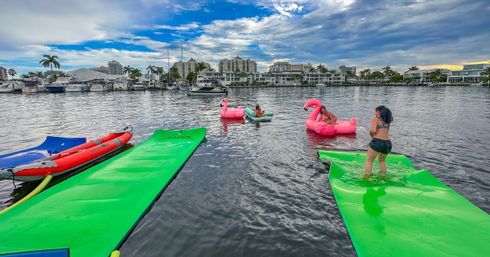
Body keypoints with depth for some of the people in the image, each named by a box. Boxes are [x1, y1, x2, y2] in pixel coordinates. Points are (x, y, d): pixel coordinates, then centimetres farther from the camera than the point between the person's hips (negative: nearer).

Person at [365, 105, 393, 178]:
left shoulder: (375, 119, -2)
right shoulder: (387, 120, 16)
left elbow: (373, 130, -16)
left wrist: (371, 134, 3)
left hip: (377, 142, -6)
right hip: (388, 143, 6)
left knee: (369, 160, 8)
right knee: (382, 161, 28)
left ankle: (366, 177, 5)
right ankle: (383, 176, 30)